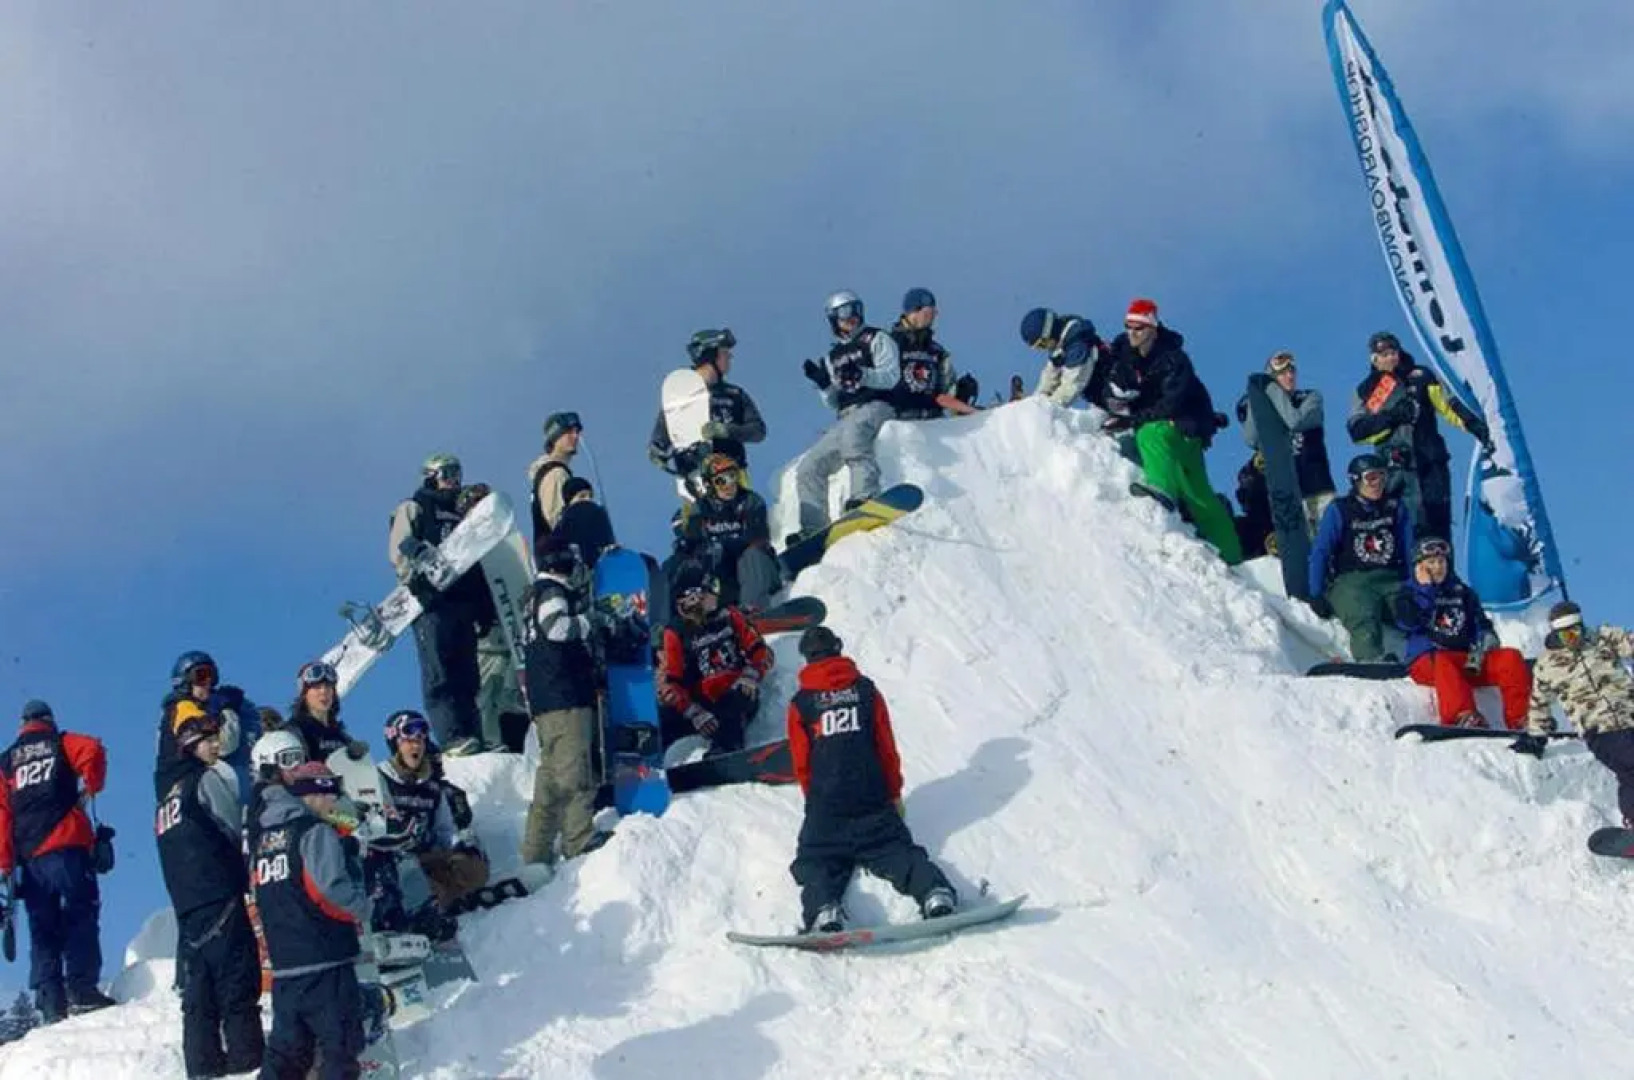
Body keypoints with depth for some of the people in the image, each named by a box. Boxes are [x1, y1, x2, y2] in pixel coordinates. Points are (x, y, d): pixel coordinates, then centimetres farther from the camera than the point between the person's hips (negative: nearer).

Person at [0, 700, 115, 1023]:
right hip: (66, 843, -4)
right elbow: (92, 752, -11)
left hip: (28, 853, 4)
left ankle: (51, 999, -3)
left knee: (42, 927, 5)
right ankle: (81, 987, -20)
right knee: (80, 913, -6)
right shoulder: (61, 744, 12)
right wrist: (90, 787, 5)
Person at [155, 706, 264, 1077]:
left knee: (198, 997, 6)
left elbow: (176, 856, 19)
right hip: (221, 900, -8)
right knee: (238, 988, -8)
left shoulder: (168, 796, 20)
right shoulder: (208, 779, -2)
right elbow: (239, 831, -2)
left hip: (185, 906, 8)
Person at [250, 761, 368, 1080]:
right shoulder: (316, 832, -10)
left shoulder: (261, 836, 14)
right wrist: (362, 911, -4)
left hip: (283, 961, 7)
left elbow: (258, 893, 18)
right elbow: (334, 885, -21)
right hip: (325, 960, -7)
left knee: (288, 1047, 13)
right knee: (339, 1042, -1)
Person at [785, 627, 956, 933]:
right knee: (898, 851, 3)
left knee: (817, 861, 1)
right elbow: (887, 748, 7)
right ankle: (935, 891, -26)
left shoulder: (801, 703, 2)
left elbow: (801, 763, 7)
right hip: (874, 802, 1)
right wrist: (894, 793, 21)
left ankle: (824, 909, -30)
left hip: (825, 808, -1)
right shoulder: (867, 691, 5)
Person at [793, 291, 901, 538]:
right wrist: (823, 384, 0)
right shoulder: (833, 357, 26)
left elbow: (891, 376, -4)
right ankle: (813, 530, -8)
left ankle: (866, 496, -52)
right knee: (809, 467, -7)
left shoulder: (876, 339, 11)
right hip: (846, 418, 6)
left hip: (876, 407, -6)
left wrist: (861, 375, -21)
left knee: (852, 433, -41)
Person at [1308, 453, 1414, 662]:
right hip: (1350, 582, -4)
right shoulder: (1338, 510, 9)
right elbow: (1320, 553, 5)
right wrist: (1316, 595, -3)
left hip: (1391, 581, 4)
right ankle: (1373, 660, -58)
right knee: (1364, 616, -36)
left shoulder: (1396, 510, 18)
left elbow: (1410, 553, 18)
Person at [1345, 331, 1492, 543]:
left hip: (1431, 463, 0)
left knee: (1439, 523, 0)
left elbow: (1449, 405, 2)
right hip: (1396, 467, 0)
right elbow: (1357, 431, 0)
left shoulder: (1421, 377, 7)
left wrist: (1477, 427, -11)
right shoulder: (1367, 390, 9)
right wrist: (1390, 417, -12)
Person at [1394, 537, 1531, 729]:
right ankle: (1464, 717, -63)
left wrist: (1481, 648, -4)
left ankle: (1521, 721, -34)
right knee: (1444, 663, -40)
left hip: (1468, 659, 4)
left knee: (1511, 658, -21)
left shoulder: (1462, 592, 25)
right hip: (1428, 661, -4)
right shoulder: (1408, 595, 15)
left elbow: (1481, 623, 16)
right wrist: (1425, 589, -3)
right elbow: (1410, 623, -6)